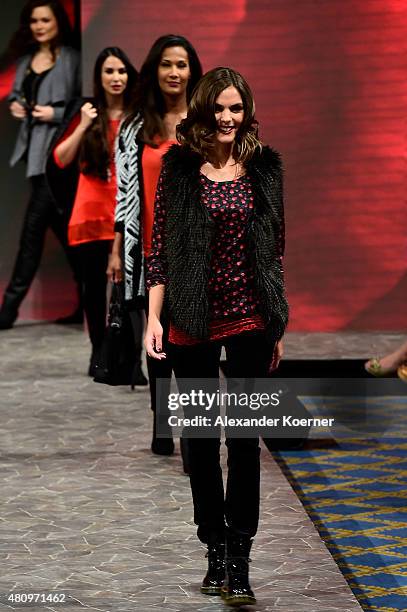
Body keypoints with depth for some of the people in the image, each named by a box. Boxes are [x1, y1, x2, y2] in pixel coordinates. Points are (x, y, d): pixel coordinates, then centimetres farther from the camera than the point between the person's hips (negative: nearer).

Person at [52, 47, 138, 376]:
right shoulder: (87, 112, 5)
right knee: (95, 283, 8)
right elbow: (61, 159, 1)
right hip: (93, 212, 2)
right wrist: (83, 126, -10)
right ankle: (99, 351, 21)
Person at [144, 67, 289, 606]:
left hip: (251, 319, 0)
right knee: (201, 439, 8)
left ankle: (239, 560, 2)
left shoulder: (264, 166, 4)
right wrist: (154, 317, -5)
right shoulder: (180, 165, 0)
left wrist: (278, 325, 8)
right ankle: (215, 550, 19)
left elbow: (276, 248, 8)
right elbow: (160, 245, 1)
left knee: (245, 440, -1)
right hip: (193, 320, 0)